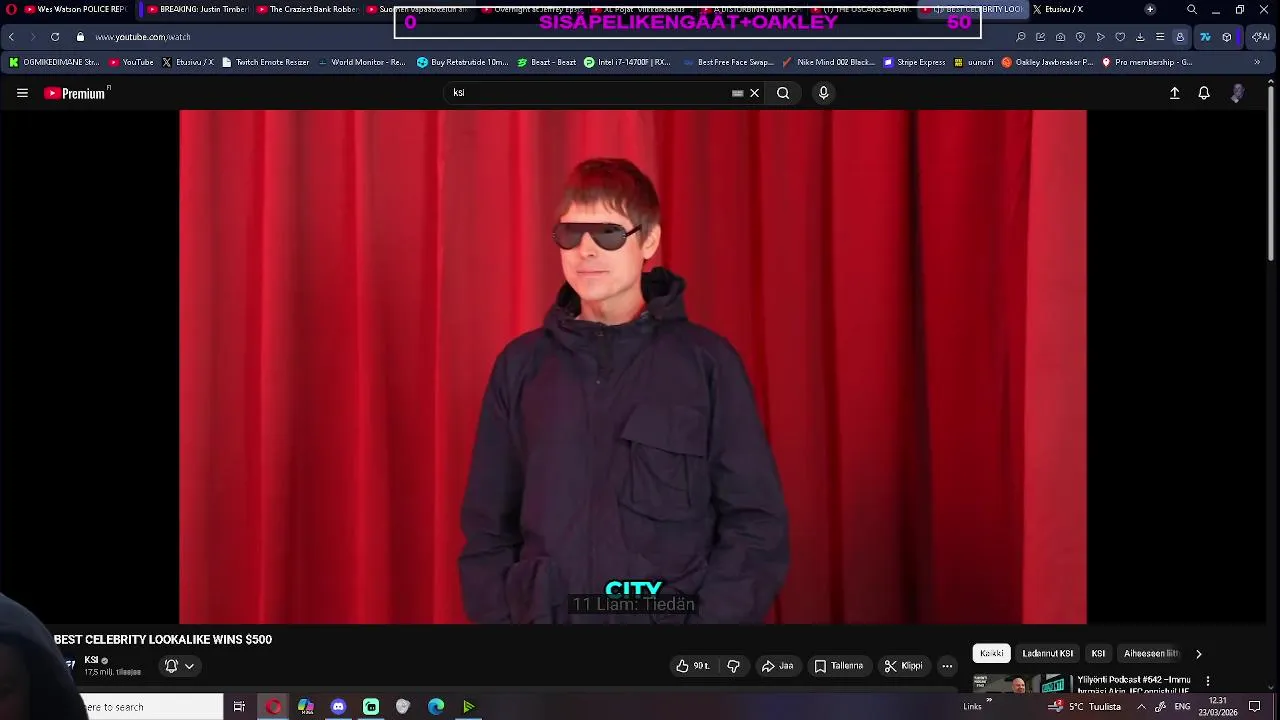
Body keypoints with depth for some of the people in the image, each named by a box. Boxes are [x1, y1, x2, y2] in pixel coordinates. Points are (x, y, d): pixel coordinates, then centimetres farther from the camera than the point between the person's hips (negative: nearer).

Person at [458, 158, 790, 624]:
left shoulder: (706, 361, -2)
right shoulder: (521, 365, 5)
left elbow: (755, 522, -4)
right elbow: (489, 526, 7)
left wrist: (714, 618, -13)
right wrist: (496, 615, -5)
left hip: (672, 614, -2)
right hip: (545, 614, 2)